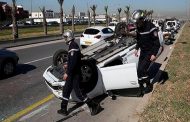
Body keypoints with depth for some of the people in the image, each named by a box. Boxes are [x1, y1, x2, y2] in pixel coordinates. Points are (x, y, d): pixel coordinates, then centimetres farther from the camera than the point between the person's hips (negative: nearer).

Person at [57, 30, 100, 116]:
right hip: (72, 73, 10)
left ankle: (94, 105, 9)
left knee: (78, 92, -3)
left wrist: (67, 73, -23)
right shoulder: (73, 45, 11)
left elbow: (73, 62, -27)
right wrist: (68, 65, 30)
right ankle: (63, 109, 27)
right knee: (66, 90, 16)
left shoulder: (73, 46, -21)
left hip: (75, 74, -10)